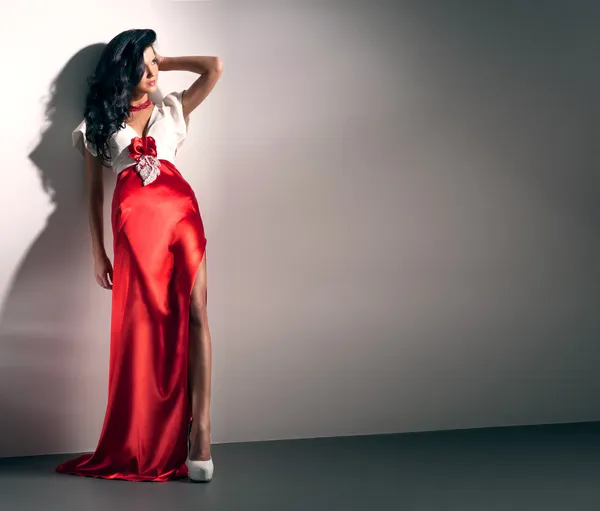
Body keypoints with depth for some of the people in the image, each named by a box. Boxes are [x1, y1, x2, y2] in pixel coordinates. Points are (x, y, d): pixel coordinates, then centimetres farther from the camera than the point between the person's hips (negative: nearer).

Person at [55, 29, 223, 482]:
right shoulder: (97, 124, 18)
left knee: (194, 313, -12)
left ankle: (200, 430, -14)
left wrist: (163, 62, 21)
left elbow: (214, 66, 12)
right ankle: (139, 447, 2)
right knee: (141, 324, -6)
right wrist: (98, 252, 9)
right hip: (132, 219, -1)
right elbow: (93, 191, 15)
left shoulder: (172, 109, 20)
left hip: (180, 209, 1)